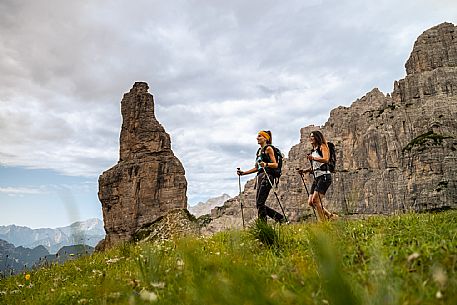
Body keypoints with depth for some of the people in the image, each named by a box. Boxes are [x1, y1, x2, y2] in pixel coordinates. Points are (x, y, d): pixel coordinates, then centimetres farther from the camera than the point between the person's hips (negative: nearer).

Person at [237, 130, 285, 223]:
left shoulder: (268, 148, 0)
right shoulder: (259, 150, 23)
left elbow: (275, 165, -8)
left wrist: (266, 164, -27)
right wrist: (243, 173, 20)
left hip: (267, 177, -9)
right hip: (259, 177, 9)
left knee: (259, 203, -14)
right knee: (259, 204, 5)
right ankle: (279, 217, 16)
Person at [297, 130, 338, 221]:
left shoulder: (322, 147, 1)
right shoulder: (313, 151, 23)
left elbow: (326, 159, -17)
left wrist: (313, 158, -27)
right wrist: (304, 170, 11)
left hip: (324, 176, -8)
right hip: (316, 178, 8)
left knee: (315, 200, -18)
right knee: (310, 202, 1)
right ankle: (330, 215, 11)